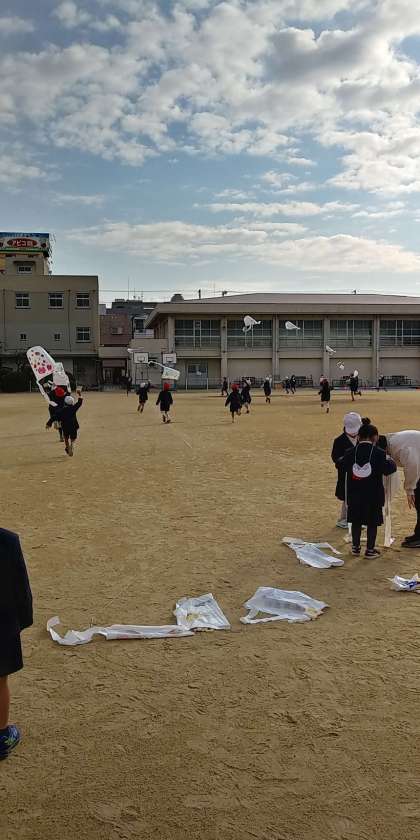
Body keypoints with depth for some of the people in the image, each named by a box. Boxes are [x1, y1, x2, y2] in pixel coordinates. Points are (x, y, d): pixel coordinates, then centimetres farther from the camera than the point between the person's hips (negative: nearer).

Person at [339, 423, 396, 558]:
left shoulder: (350, 452, -2)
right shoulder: (379, 453, -11)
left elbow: (340, 465, 8)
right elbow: (388, 469, -12)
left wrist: (343, 458, 28)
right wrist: (390, 460, 8)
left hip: (355, 495, 3)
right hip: (373, 496, -3)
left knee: (356, 521, 14)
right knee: (372, 522, 7)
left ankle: (355, 547, 23)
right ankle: (370, 550, 11)